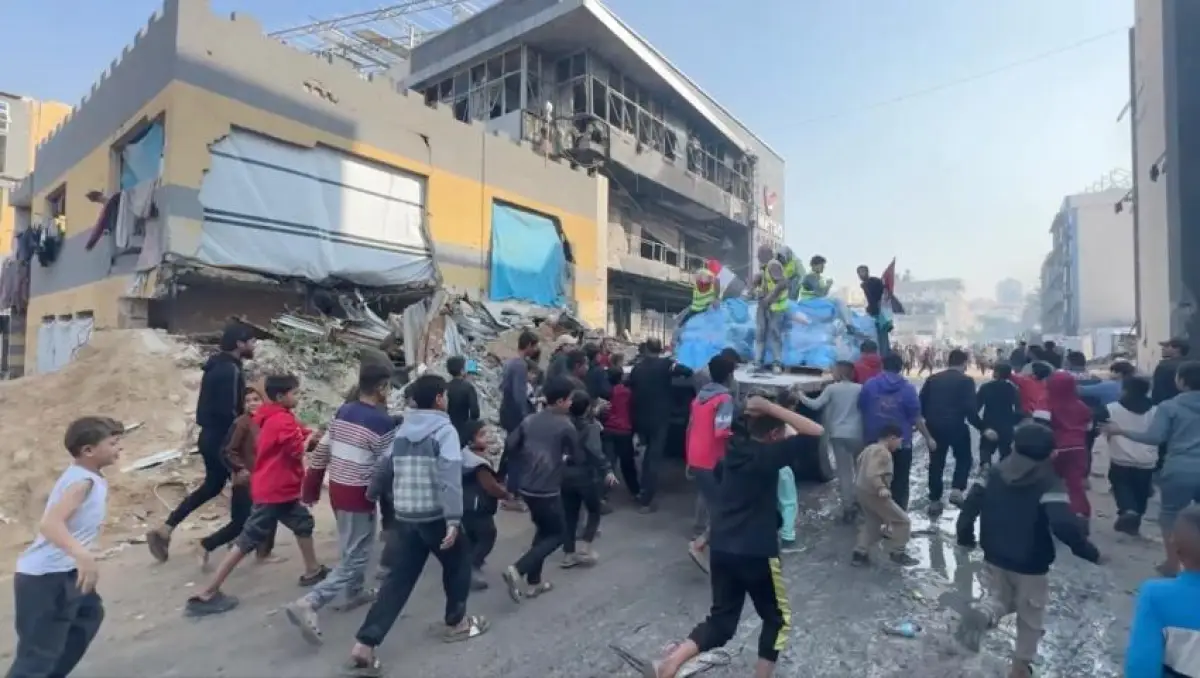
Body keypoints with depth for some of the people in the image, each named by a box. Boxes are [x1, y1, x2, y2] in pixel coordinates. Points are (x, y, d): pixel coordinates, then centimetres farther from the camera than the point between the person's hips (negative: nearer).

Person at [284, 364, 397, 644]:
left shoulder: (342, 412, 1)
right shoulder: (382, 422, -20)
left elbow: (320, 453, 6)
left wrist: (310, 490, 15)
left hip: (337, 489, 8)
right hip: (358, 496, -8)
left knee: (355, 548, 27)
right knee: (354, 558, 3)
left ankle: (355, 592, 40)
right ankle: (308, 604, -7)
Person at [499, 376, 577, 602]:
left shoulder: (529, 420, 4)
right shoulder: (566, 425, -12)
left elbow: (509, 446, 3)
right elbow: (577, 456, -1)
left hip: (527, 487, 7)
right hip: (547, 490, -7)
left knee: (543, 531, 23)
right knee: (557, 534, 9)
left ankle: (534, 582, 26)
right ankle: (517, 570, -6)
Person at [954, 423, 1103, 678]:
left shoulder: (994, 473, -3)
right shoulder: (1049, 483, -16)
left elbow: (970, 505, -3)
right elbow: (1065, 524, -29)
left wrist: (965, 537, 10)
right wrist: (1090, 552, -14)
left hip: (995, 557, 3)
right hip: (1031, 564, -3)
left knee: (1000, 598, 25)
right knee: (1031, 616, 18)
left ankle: (983, 613, -8)